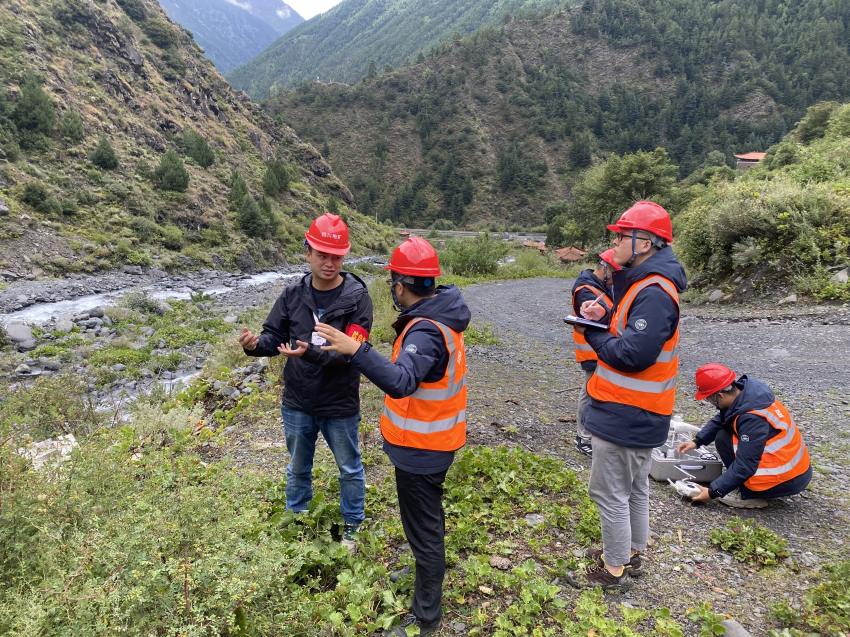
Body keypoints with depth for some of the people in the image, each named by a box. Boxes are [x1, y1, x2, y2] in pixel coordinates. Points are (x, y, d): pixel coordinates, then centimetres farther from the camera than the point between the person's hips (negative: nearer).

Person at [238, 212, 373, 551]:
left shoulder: (357, 298, -17)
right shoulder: (293, 294, -6)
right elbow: (275, 336, -1)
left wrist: (311, 353, -39)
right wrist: (256, 344, -24)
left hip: (340, 406, -3)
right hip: (297, 403, 3)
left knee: (349, 469, 17)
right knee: (298, 468, 24)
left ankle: (352, 526, 39)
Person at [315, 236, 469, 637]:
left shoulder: (426, 331, -30)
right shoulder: (440, 312, 1)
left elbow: (401, 382, -47)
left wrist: (355, 349, -54)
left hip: (421, 448, -10)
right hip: (434, 439, 10)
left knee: (423, 526, 6)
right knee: (428, 516, 28)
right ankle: (427, 571, 51)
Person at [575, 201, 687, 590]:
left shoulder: (653, 293, -25)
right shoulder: (644, 283, 9)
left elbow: (633, 354, -29)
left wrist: (593, 333, -15)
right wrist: (603, 320, -5)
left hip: (625, 414, -11)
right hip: (639, 411, 11)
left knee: (609, 491, 4)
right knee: (634, 486, 23)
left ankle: (615, 569, 20)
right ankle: (632, 551, 40)